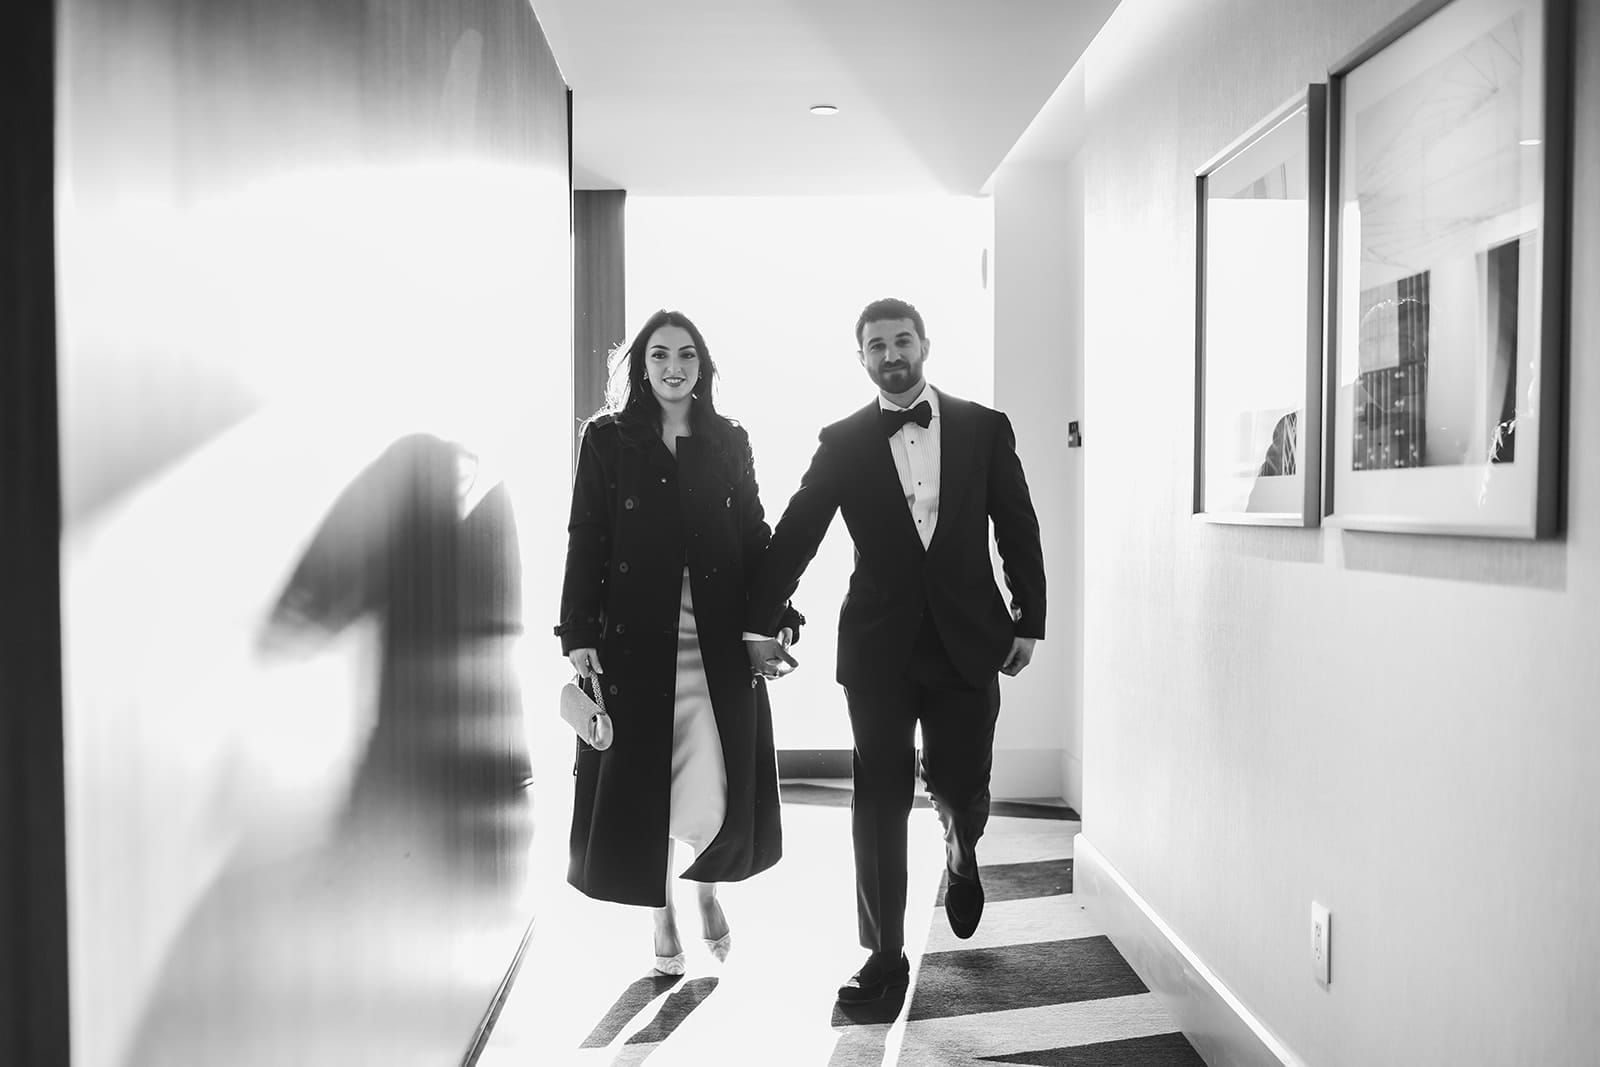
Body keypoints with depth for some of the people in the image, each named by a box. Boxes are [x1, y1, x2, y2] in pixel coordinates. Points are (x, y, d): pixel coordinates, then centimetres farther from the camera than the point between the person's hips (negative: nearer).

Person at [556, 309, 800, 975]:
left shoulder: (729, 442, 10)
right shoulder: (607, 439, 4)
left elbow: (756, 537, 9)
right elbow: (585, 541, 0)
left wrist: (777, 617, -1)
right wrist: (578, 633, -6)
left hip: (719, 638, 1)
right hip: (636, 637, -1)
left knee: (720, 790, -1)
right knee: (643, 780, 6)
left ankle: (707, 886, 30)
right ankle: (663, 916, 27)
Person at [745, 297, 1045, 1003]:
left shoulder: (984, 428, 3)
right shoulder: (842, 443, 2)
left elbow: (1018, 529, 6)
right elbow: (793, 535, 3)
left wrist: (1029, 621, 3)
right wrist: (760, 625, 0)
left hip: (967, 641, 0)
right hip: (878, 647, 0)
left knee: (960, 788, 6)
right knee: (879, 800, 3)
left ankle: (962, 858, 43)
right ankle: (885, 955, 17)